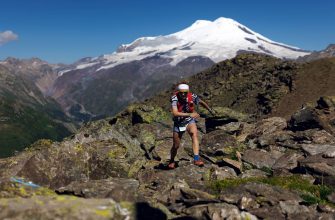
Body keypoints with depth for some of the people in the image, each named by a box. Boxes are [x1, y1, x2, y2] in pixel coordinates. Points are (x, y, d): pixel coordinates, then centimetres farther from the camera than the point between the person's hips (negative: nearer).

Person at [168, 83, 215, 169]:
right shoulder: (174, 98, -26)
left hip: (189, 121, 1)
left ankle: (196, 159, -36)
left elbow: (201, 102, 2)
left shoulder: (192, 96, -20)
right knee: (176, 145, 8)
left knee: (194, 134, -30)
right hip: (178, 123, -1)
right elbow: (175, 113, -39)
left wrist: (210, 110, 17)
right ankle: (171, 161, 36)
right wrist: (189, 114, -47)